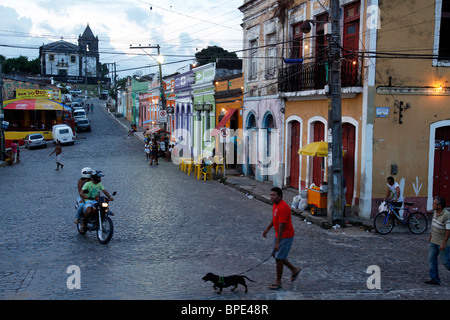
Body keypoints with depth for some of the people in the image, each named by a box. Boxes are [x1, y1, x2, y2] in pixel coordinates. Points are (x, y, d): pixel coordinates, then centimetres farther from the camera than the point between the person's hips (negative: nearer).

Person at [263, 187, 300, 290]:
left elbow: (282, 226, -29)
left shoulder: (283, 208, -27)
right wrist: (267, 229, 18)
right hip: (279, 234, 10)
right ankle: (294, 270, 32)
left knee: (279, 258, -3)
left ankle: (278, 282, 11)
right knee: (276, 255, 17)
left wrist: (277, 243, -29)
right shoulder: (275, 204, 4)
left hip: (285, 236, -10)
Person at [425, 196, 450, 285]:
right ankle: (434, 279, 12)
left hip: (442, 243, -8)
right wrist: (431, 236, 26)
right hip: (434, 241, 8)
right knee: (431, 259, 6)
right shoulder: (435, 212, 4)